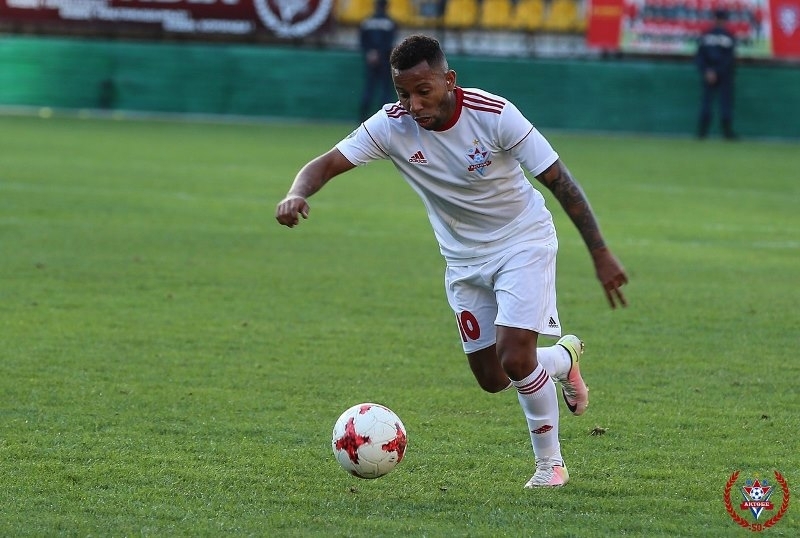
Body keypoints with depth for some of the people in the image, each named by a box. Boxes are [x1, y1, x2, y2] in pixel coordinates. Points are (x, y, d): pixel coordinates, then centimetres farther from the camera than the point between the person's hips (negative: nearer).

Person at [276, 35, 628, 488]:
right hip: (464, 258, 4)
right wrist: (296, 195, -44)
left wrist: (601, 255, -22)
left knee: (514, 358, -20)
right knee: (491, 379, 7)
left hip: (522, 242, -4)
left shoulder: (494, 115, -27)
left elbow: (559, 180, -22)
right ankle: (565, 356, 40)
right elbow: (327, 164, -19)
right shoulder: (393, 125, -19)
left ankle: (551, 463, 4)